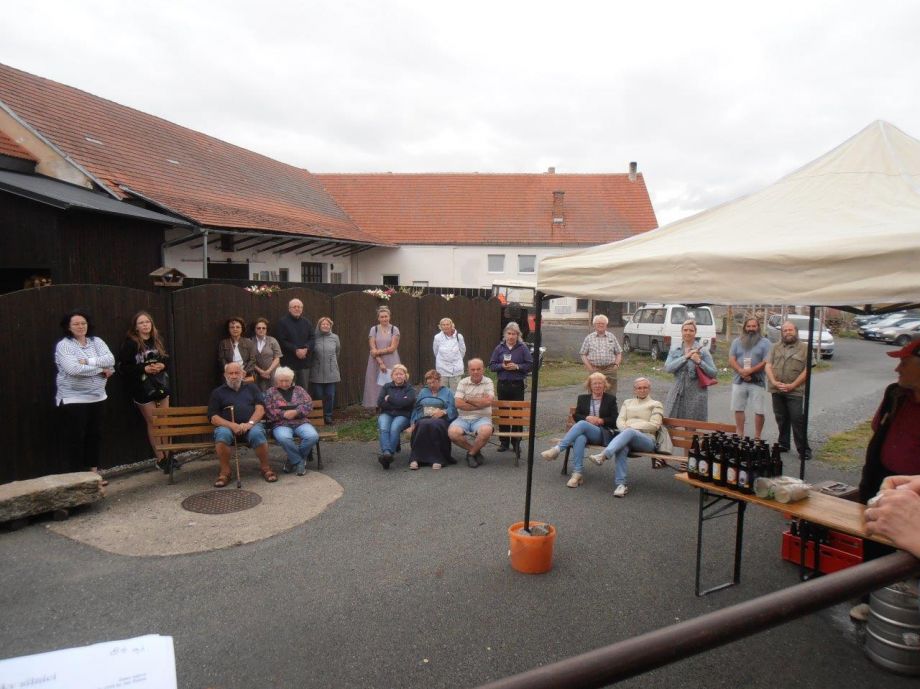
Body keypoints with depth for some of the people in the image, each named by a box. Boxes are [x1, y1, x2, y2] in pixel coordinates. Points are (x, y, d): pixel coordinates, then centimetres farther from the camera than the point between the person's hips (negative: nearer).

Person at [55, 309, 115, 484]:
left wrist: (89, 361, -21)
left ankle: (93, 472, 22)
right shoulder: (63, 345, -9)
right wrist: (101, 369, -14)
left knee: (95, 435, 11)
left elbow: (110, 360, -8)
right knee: (76, 438, 1)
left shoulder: (96, 341, 6)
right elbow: (74, 369, -23)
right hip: (73, 399, -5)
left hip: (96, 397, 5)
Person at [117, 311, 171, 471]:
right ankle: (160, 458, 11)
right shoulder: (131, 344, -8)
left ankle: (167, 455, 16)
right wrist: (144, 369, -20)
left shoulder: (157, 340, 8)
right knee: (153, 424, 2)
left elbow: (167, 359, 18)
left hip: (161, 385, 5)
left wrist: (162, 365, -4)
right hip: (143, 389, -5)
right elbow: (123, 367, -12)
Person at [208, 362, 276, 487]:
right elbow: (213, 417, 7)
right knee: (222, 434, -35)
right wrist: (232, 425, -12)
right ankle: (225, 472, -19)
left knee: (257, 434, -34)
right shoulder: (218, 392, 18)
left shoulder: (251, 387, 21)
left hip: (251, 424, 0)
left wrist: (250, 423, -12)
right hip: (227, 425, 0)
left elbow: (260, 408, 8)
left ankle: (265, 468, -14)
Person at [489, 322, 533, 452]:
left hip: (517, 385, -2)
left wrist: (517, 367, -15)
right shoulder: (499, 348, 5)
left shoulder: (523, 348, 0)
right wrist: (502, 366, -13)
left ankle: (516, 442, 13)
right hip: (503, 384, 2)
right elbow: (491, 365, 5)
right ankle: (503, 442, 16)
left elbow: (530, 365, -2)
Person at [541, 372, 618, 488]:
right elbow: (576, 416, 13)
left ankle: (557, 449, -40)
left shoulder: (611, 399, 16)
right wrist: (587, 418, -7)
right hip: (584, 431, 2)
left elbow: (615, 420, 8)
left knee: (582, 424, -35)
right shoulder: (583, 398, 22)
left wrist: (601, 420, -8)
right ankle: (578, 473, -44)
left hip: (604, 433, -2)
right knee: (580, 438, -38)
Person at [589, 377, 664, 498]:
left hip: (647, 439, -2)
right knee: (622, 447, -36)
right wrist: (625, 429, -9)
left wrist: (631, 427, -6)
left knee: (629, 432, -38)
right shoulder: (627, 403, 28)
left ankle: (603, 456, -53)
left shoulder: (655, 404, 17)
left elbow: (654, 425, 1)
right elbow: (620, 421, 15)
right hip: (627, 437, 2)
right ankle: (620, 484, -41)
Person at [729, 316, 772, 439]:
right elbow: (731, 360, 1)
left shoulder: (765, 342, 0)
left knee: (759, 411, -1)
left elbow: (766, 362, -9)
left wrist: (750, 371, -17)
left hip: (757, 382, -3)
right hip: (739, 381, 3)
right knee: (738, 409, 9)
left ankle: (757, 437, 10)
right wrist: (741, 371, -15)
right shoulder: (737, 341, 9)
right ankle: (739, 436, 21)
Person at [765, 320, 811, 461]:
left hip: (796, 392, -4)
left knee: (798, 421, -5)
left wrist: (792, 385, -12)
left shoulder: (804, 348, 1)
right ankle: (783, 444, 24)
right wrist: (774, 382, -9)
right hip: (777, 391, 4)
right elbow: (768, 366, 6)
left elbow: (807, 370, -5)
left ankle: (803, 450, 3)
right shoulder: (775, 347, 12)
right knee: (781, 419, 12)